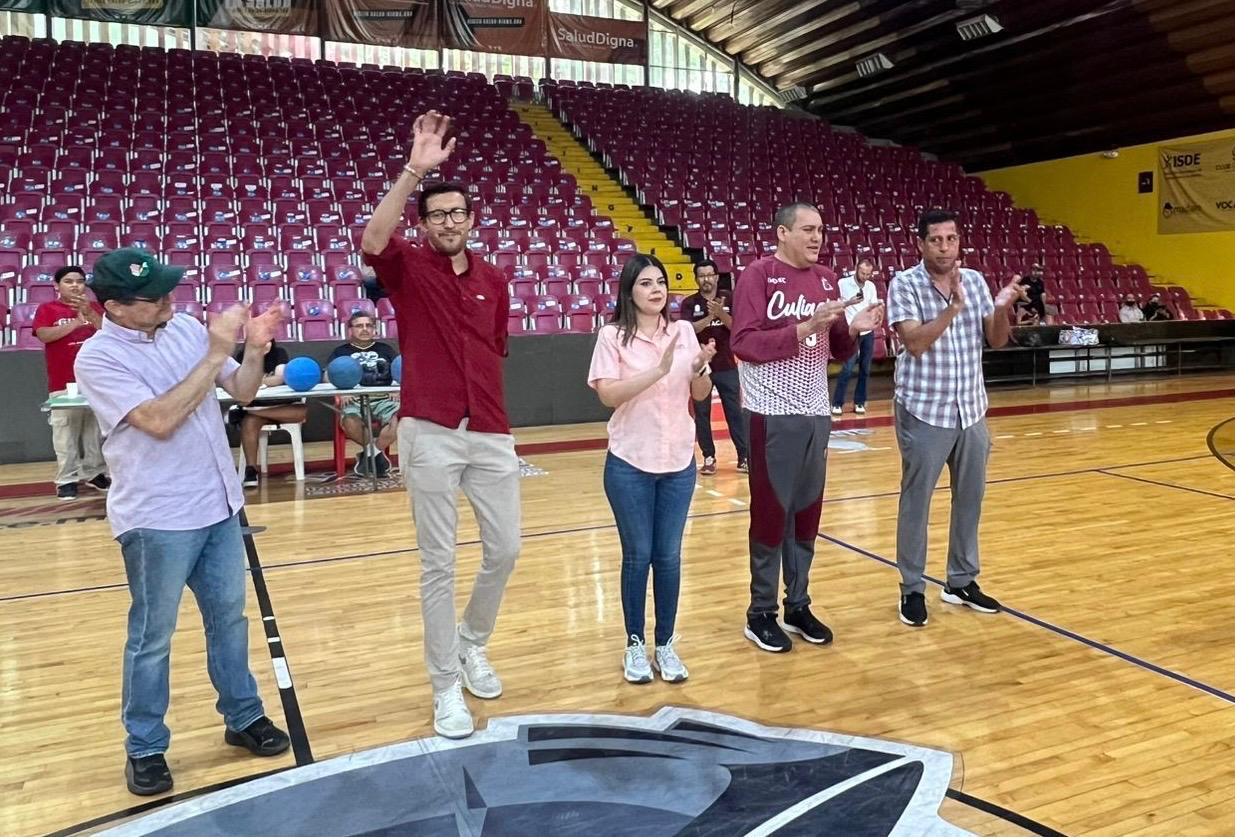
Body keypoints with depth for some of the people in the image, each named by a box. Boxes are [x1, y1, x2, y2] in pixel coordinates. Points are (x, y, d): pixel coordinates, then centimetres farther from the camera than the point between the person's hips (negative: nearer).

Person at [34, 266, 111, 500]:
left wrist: (88, 312, -16)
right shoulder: (47, 309, 3)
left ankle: (94, 473, 18)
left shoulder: (94, 307, 10)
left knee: (95, 428, 8)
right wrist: (76, 323, -16)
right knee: (65, 432, -3)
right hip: (63, 383, -2)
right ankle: (67, 479, 2)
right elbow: (44, 335, -12)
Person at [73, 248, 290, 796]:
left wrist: (254, 348, -12)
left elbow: (241, 391, 7)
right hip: (157, 519, -5)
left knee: (229, 618, 16)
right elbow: (160, 421, -25)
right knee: (152, 639, 8)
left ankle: (243, 717, 32)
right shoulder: (97, 357, -13)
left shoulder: (186, 327, 3)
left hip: (219, 505, 6)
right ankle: (144, 748, 25)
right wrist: (215, 354, -24)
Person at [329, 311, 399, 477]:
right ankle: (375, 452, -10)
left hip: (383, 399, 1)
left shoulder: (385, 349, 25)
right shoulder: (341, 351, 21)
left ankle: (369, 453, -12)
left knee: (399, 418, -33)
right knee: (349, 422, -36)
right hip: (355, 400, -1)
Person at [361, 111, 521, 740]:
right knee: (438, 564, 3)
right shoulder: (408, 268, 0)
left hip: (491, 434, 4)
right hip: (430, 435, -4)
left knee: (504, 549, 11)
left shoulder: (495, 281, 11)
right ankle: (447, 686, 17)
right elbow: (372, 239, -23)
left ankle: (473, 645, 38)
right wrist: (415, 169, -28)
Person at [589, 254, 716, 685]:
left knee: (669, 556, 8)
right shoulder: (613, 336, -7)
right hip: (629, 463, -3)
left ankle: (666, 644, 22)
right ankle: (635, 645, 21)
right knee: (638, 555, 6)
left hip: (679, 462, 3)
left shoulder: (684, 332, 3)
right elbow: (608, 394, -18)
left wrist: (699, 369, -14)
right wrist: (657, 371, -26)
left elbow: (700, 395, 7)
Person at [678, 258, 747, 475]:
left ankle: (744, 456, 9)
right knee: (702, 414, 4)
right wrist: (710, 316, -29)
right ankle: (709, 458, 14)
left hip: (727, 366, 0)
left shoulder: (729, 299, 2)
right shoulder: (689, 303, -1)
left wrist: (721, 314, -23)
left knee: (735, 412, 4)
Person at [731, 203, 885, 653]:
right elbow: (744, 343, -17)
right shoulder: (757, 275, -8)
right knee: (770, 512, 2)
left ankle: (798, 606, 24)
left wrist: (854, 329, -7)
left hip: (816, 413, 6)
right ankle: (761, 613, 15)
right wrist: (805, 328, -23)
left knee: (807, 510, 11)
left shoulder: (826, 278, 11)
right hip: (772, 415, -6)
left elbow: (837, 349, 14)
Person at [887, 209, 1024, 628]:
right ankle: (912, 589, 15)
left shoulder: (976, 281, 6)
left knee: (970, 498, 13)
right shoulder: (905, 284, -10)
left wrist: (1002, 308, -12)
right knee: (916, 502, 3)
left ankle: (962, 581, 28)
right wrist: (954, 307, -29)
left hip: (971, 410, 6)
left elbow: (997, 341, 6)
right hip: (924, 411, -5)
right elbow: (914, 343, -20)